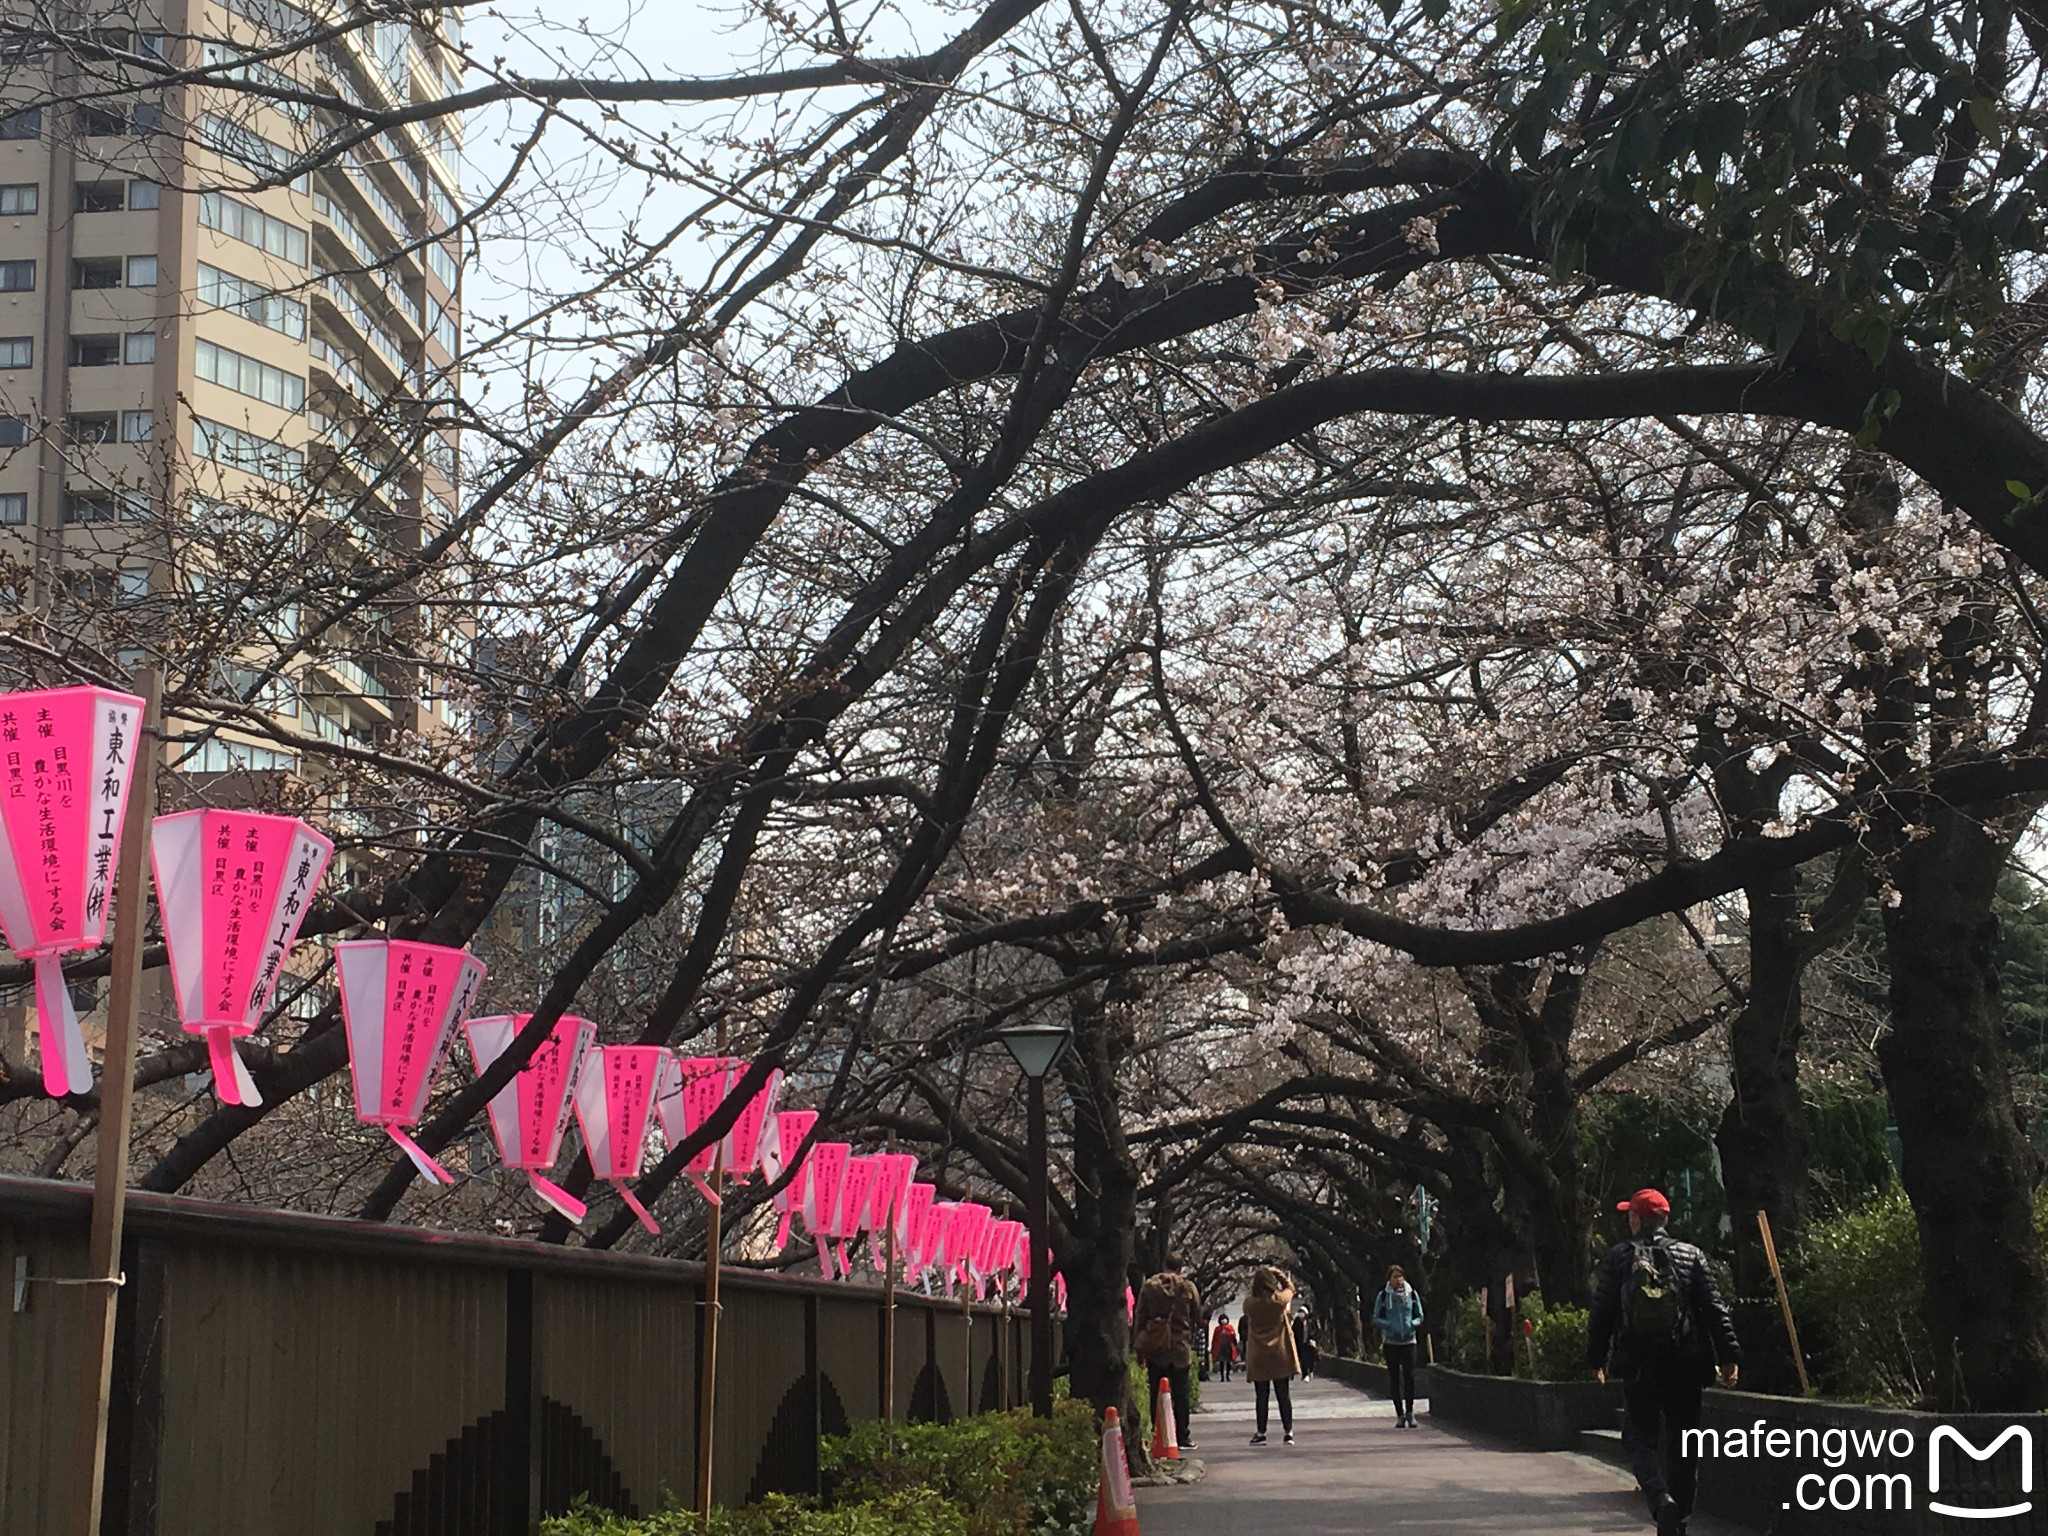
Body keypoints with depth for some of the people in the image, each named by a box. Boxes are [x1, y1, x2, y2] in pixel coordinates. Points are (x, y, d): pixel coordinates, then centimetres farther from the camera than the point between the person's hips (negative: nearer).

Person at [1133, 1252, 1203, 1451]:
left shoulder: (1148, 1286, 1)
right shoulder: (1188, 1287, -2)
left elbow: (1139, 1318, 2)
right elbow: (1198, 1317, 4)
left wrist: (1138, 1346, 7)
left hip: (1154, 1349, 1)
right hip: (1180, 1347, -1)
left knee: (1156, 1393, 6)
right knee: (1180, 1392, 5)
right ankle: (1181, 1437, 4)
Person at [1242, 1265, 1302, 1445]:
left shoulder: (1249, 1303, -10)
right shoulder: (1280, 1300, -10)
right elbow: (1290, 1288, 12)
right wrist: (1278, 1273, 15)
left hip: (1258, 1357, 0)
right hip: (1280, 1355, 0)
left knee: (1262, 1396, 5)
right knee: (1283, 1394, 6)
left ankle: (1261, 1433, 7)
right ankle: (1288, 1432, 7)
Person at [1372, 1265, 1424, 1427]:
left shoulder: (1412, 1294, 4)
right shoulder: (1383, 1296, 1)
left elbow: (1420, 1316, 10)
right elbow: (1376, 1318, 3)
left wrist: (1412, 1324, -11)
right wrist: (1390, 1325, -14)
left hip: (1409, 1340, 0)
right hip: (1391, 1341, 0)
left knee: (1409, 1376, -9)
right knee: (1394, 1377, 3)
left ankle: (1410, 1412, 3)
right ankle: (1400, 1414, 10)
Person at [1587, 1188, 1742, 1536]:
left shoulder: (1618, 1257, -1)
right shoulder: (1691, 1256, 4)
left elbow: (1601, 1312, 1)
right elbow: (1715, 1309, 0)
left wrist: (1597, 1357, 11)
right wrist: (1728, 1355, 1)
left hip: (1639, 1365, -2)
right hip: (1686, 1364, 2)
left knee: (1639, 1438, 6)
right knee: (1683, 1441, 13)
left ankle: (1661, 1499, -19)